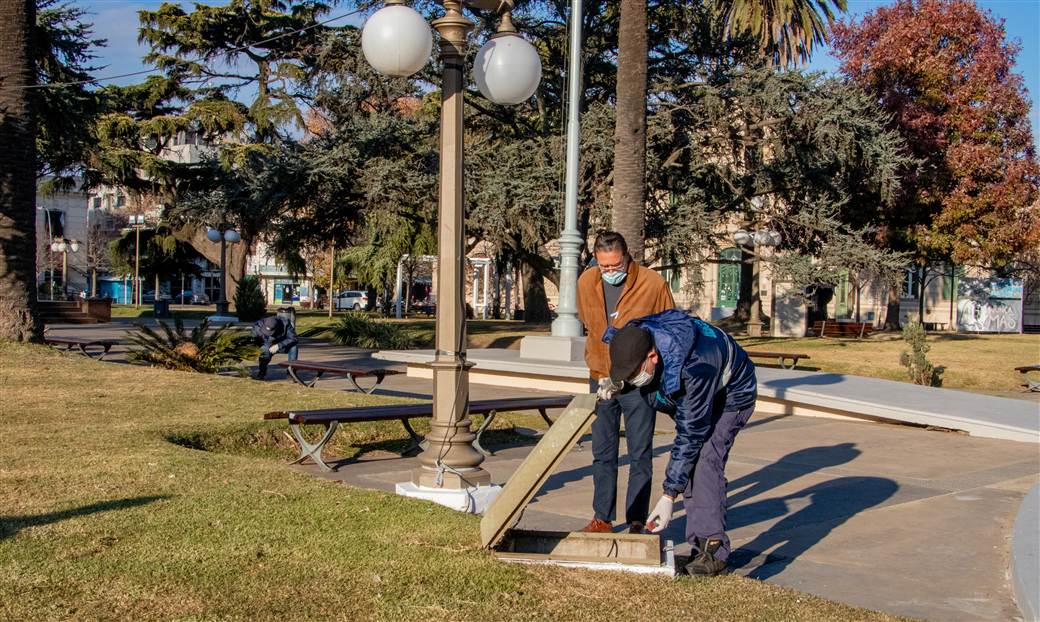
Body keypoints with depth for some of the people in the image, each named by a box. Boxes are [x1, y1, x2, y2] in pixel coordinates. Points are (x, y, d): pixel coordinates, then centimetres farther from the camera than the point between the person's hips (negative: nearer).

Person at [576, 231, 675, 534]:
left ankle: (637, 521, 10)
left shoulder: (653, 284, -14)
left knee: (640, 454, 2)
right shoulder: (586, 282, -3)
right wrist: (600, 370, 4)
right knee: (602, 452, 9)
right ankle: (602, 518, 19)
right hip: (601, 380, 4)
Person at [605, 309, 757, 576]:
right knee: (688, 461, -3)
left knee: (705, 461, -23)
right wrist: (612, 382, -13)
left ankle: (713, 551, -23)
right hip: (688, 397, 8)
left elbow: (690, 434, -36)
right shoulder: (633, 340, -23)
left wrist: (669, 496, -33)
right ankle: (700, 545, 1)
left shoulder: (694, 366, -43)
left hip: (730, 395, -8)